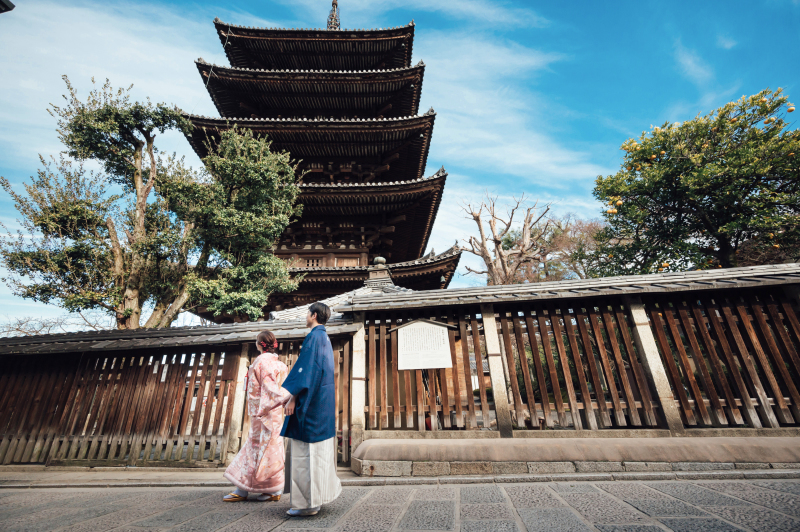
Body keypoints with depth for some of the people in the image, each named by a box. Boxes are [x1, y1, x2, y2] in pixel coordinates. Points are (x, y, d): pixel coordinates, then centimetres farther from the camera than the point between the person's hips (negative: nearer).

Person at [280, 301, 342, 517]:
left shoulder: (313, 337, -14)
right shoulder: (325, 339, 14)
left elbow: (305, 368, -21)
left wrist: (293, 398, -17)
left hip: (311, 401, -10)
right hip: (324, 402, 10)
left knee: (306, 450, -1)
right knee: (320, 448, 16)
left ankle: (308, 502, 8)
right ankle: (321, 492, 27)